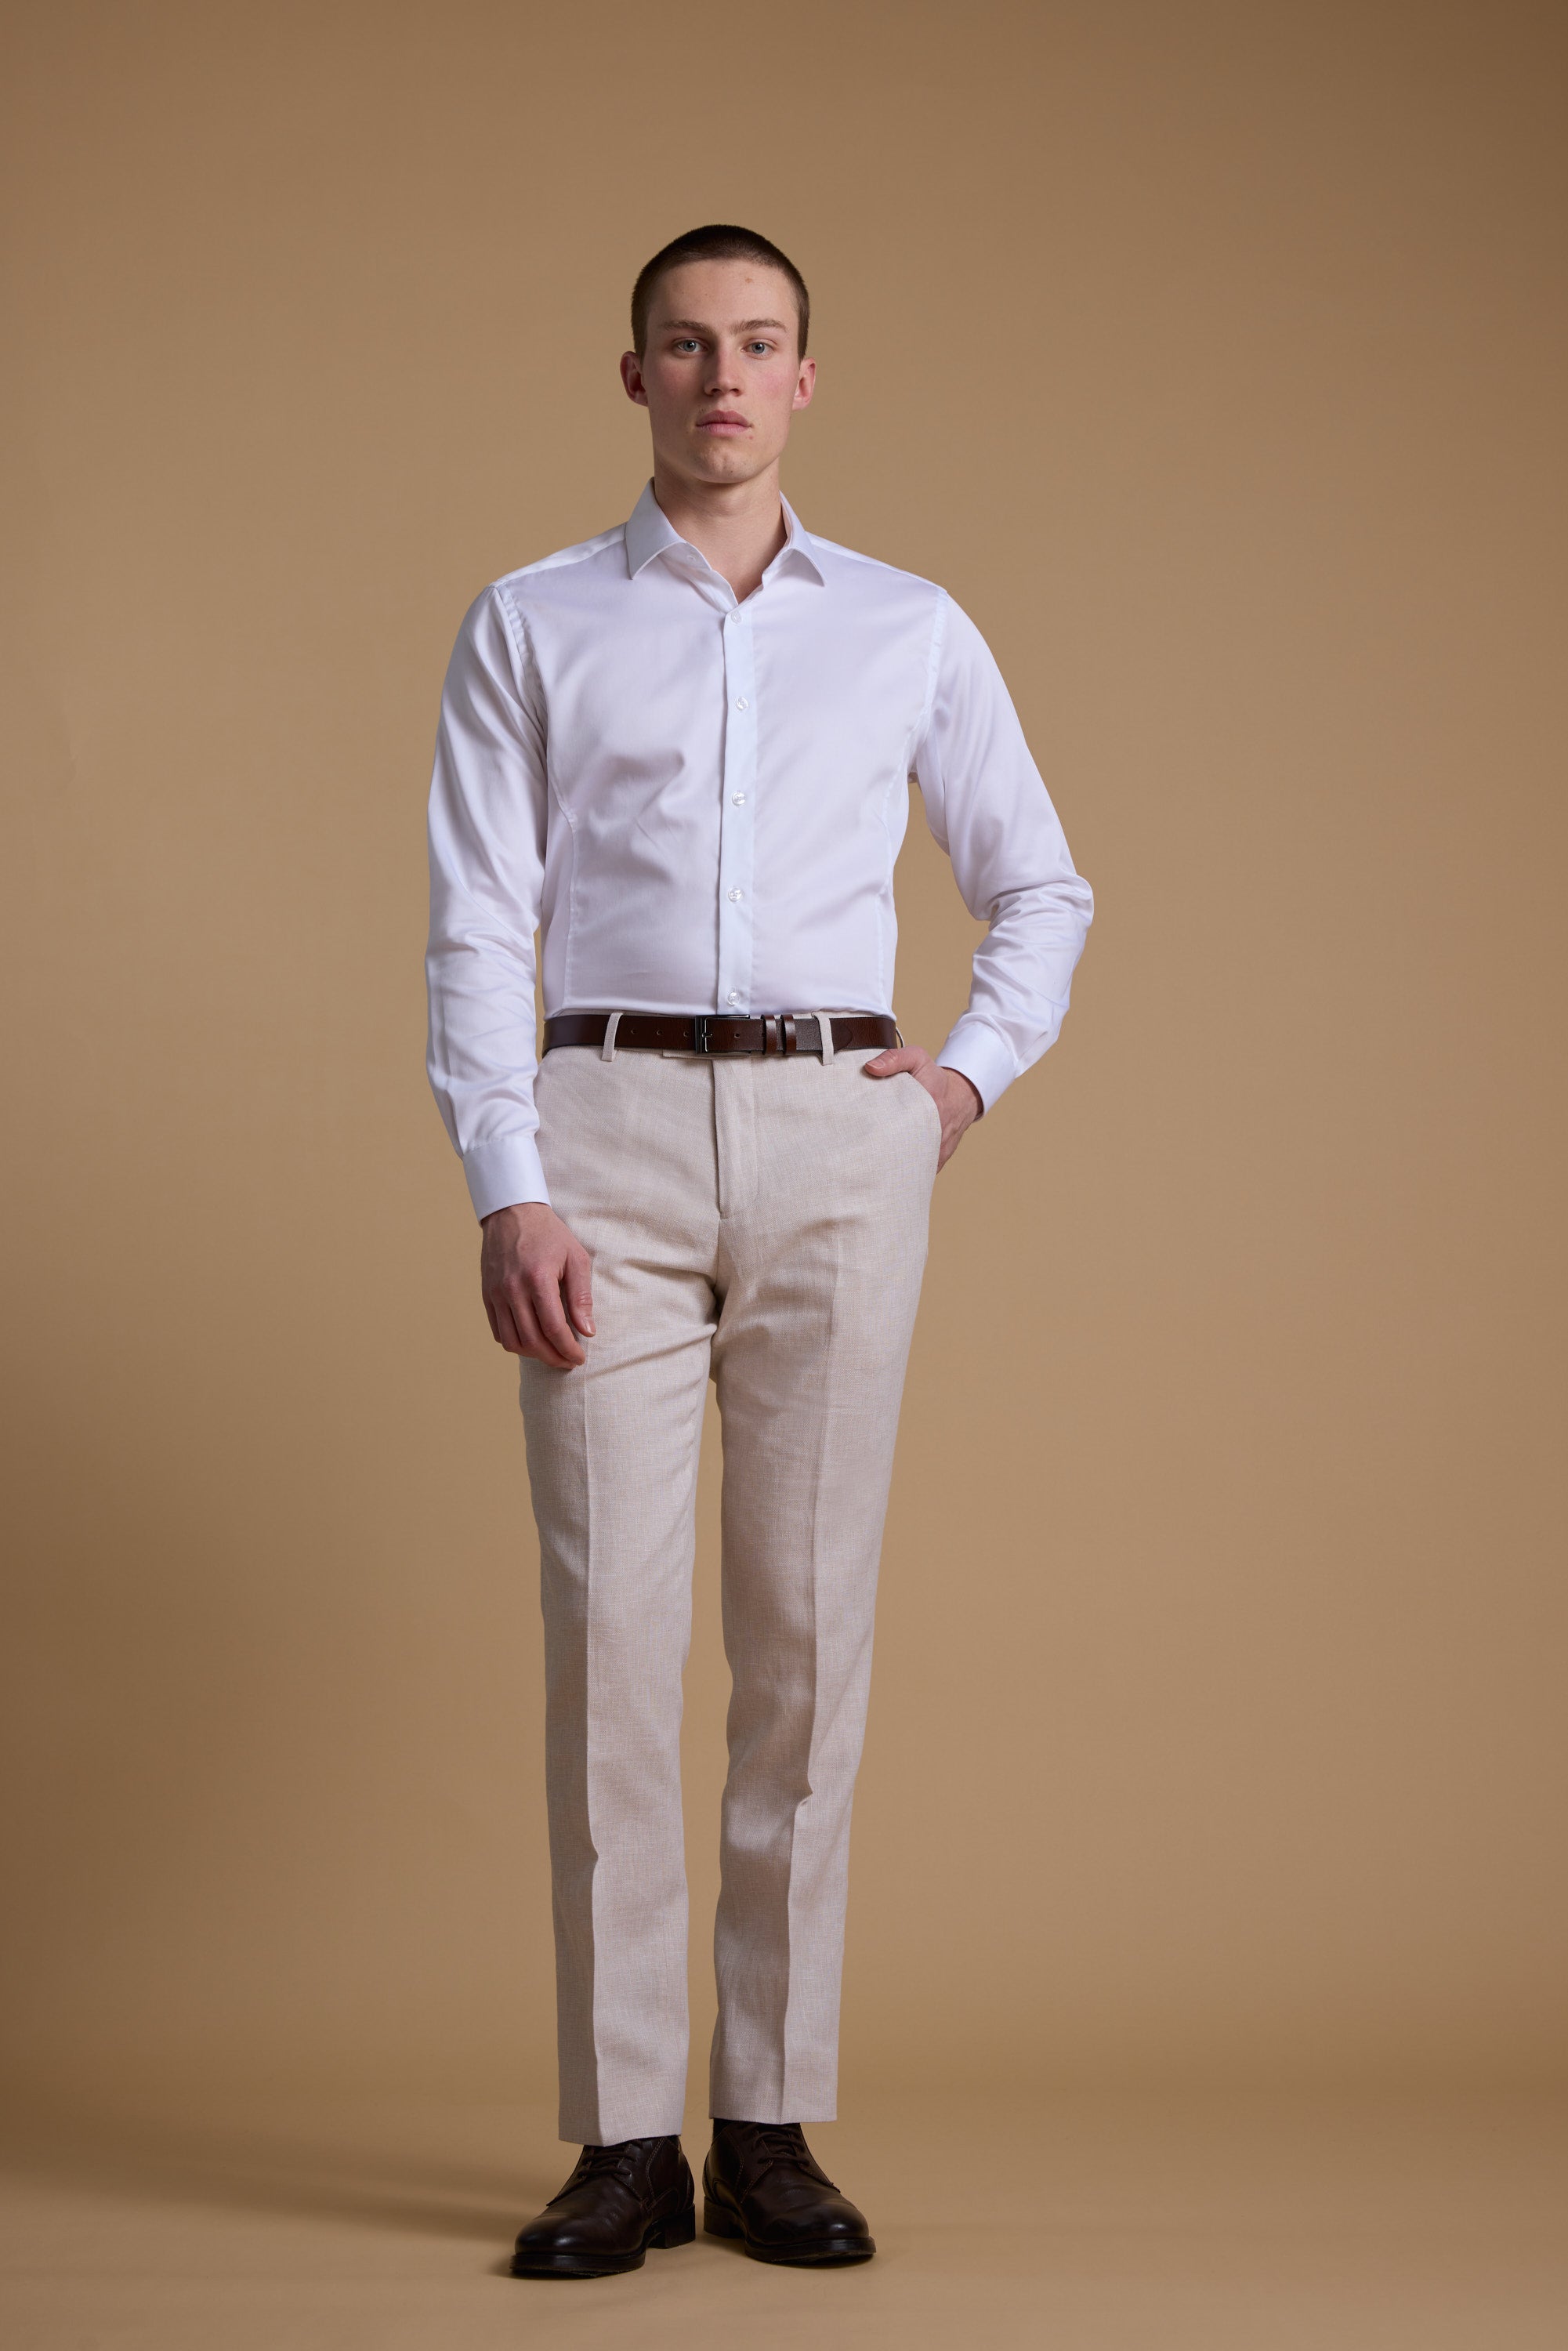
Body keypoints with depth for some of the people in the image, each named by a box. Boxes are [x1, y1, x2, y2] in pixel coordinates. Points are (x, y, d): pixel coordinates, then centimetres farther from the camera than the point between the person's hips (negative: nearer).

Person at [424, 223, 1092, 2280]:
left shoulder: (910, 631, 13)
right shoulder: (531, 627, 9)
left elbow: (1041, 892, 22)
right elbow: (478, 933, 2)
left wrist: (975, 1075, 5)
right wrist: (507, 1196, -9)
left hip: (837, 1140, 1)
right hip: (608, 1131, -1)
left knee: (809, 1626, 0)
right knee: (612, 1622, -5)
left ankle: (773, 2125, 8)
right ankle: (625, 2141, 1)